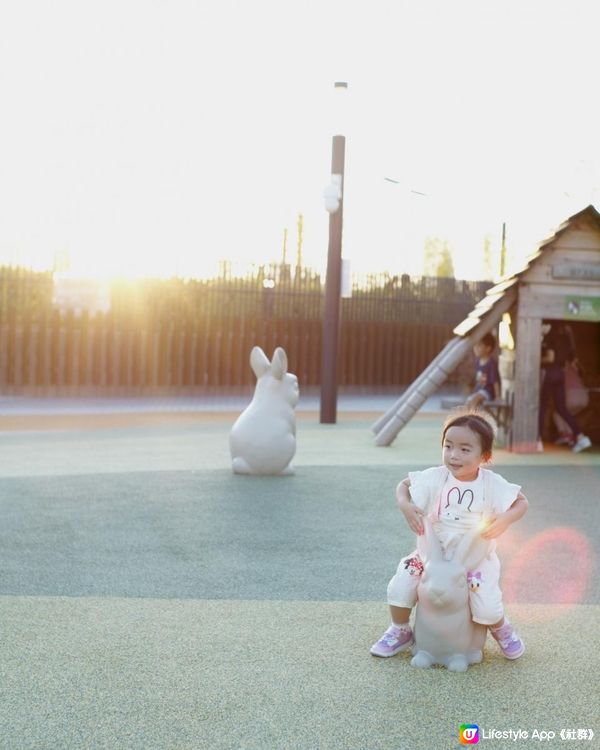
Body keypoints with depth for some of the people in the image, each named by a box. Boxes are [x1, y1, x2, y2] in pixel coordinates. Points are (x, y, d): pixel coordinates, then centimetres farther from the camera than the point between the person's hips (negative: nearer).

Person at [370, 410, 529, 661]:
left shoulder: (492, 484, -13)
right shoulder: (435, 478, -10)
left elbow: (521, 502, -5)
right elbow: (403, 485, 0)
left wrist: (505, 519, -26)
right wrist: (405, 506, -22)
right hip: (434, 552, 2)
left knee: (488, 610, -15)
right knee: (399, 586, -11)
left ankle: (501, 629, 24)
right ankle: (400, 631, 19)